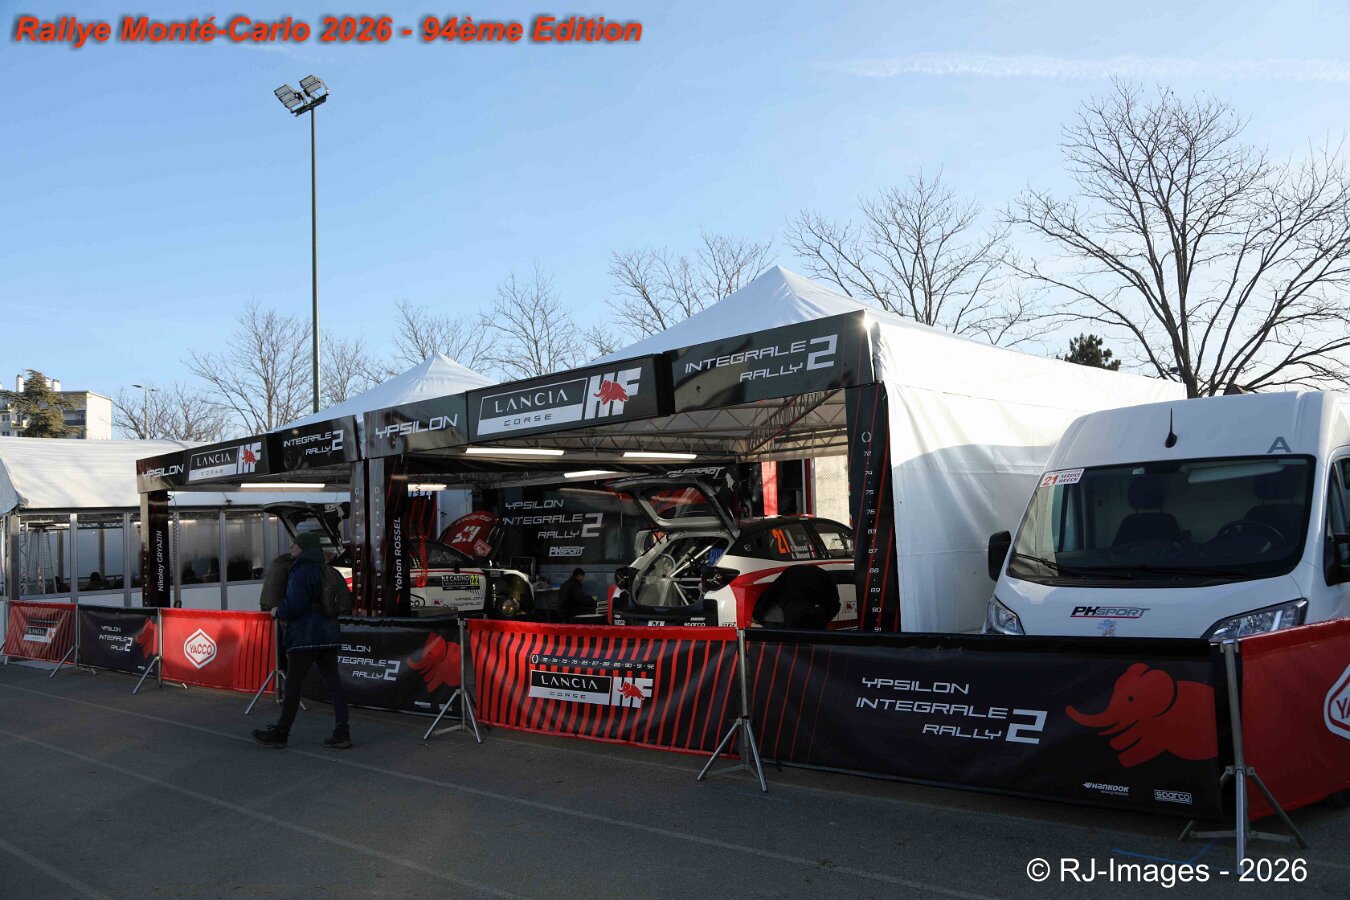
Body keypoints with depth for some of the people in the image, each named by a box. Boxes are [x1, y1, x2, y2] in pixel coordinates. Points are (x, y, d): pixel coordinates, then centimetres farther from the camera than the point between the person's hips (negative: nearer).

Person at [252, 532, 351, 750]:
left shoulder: (301, 572, -13)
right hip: (328, 636, 8)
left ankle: (280, 734, 15)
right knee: (333, 683, 5)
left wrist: (278, 611, -3)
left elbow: (295, 605, -23)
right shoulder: (323, 571, 13)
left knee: (292, 685, 4)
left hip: (304, 638, -8)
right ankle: (341, 734, 4)